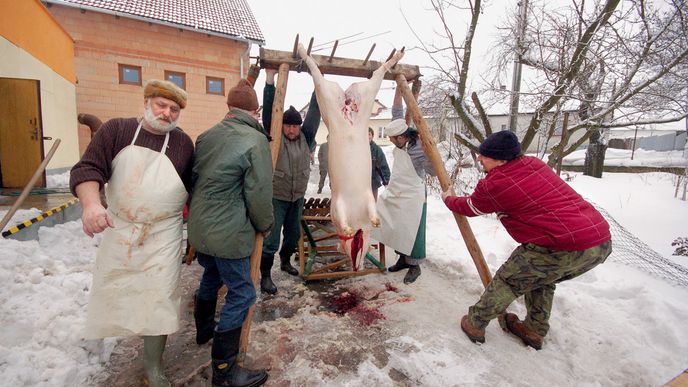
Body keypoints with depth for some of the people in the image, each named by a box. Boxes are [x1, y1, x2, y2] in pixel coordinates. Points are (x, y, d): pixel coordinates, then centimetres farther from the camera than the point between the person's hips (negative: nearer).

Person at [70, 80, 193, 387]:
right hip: (119, 230, 1)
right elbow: (88, 168, -9)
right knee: (111, 290, 15)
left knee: (159, 298, 3)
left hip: (163, 236, 0)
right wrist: (91, 203, -28)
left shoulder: (183, 142, 1)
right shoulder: (116, 130, -1)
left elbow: (193, 187, 7)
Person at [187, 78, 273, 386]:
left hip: (199, 227, 8)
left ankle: (204, 328, 52)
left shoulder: (206, 136, 5)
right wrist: (264, 225, 0)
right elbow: (259, 193, -17)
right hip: (229, 233, -8)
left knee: (211, 276, 29)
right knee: (241, 294, 5)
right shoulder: (255, 141, -16)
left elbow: (192, 177, 13)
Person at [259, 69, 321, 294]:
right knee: (271, 239, -5)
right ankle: (265, 276, 9)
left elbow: (314, 112, -2)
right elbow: (269, 110, -16)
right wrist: (270, 79, -22)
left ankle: (285, 262, 42)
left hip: (297, 197, 5)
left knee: (293, 234, 18)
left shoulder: (306, 137, 1)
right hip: (276, 197, -5)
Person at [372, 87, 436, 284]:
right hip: (395, 194, 8)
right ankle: (402, 259, 31)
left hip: (412, 197, -8)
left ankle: (414, 265, 18)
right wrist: (399, 90, 3)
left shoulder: (418, 149, -20)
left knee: (412, 231, 2)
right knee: (397, 229, 14)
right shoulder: (401, 142, 0)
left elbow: (433, 171, -19)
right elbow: (397, 113, 8)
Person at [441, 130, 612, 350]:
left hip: (567, 248, -8)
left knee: (508, 280, 11)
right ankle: (535, 330, 41)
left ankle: (475, 324, 25)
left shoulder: (494, 185, -8)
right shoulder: (535, 163, 14)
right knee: (542, 276, 30)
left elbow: (469, 208, 12)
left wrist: (449, 199, 32)